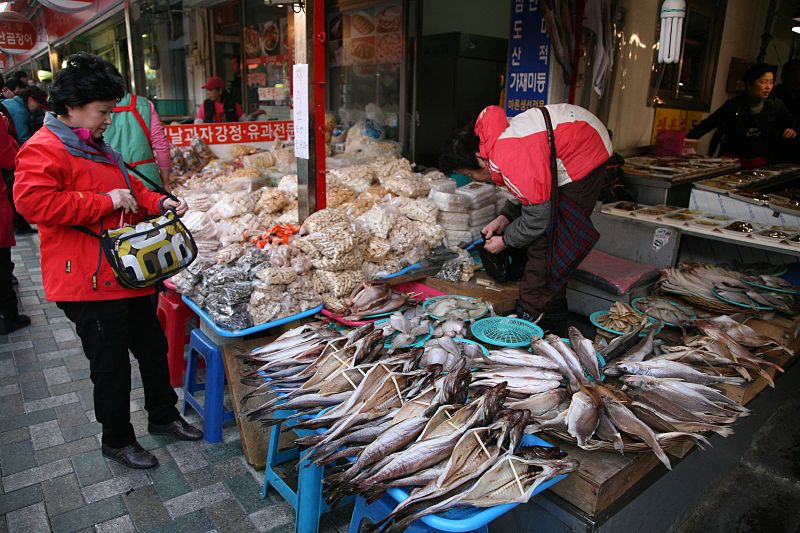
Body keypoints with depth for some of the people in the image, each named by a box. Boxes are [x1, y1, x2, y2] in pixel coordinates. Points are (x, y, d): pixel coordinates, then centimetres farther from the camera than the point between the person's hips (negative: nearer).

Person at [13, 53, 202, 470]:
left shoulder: (96, 146, 17)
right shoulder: (43, 149, -13)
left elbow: (127, 186, 26)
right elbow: (32, 201, -27)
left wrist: (158, 203, 7)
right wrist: (106, 202, -24)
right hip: (90, 282, -9)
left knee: (152, 346, 18)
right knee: (111, 365, 5)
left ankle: (163, 416, 38)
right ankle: (117, 440, 25)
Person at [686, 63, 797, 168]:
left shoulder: (776, 105, 4)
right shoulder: (734, 106, -4)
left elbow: (793, 122, 18)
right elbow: (708, 124, -10)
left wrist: (792, 129, -6)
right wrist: (688, 140, -24)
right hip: (732, 161, -3)